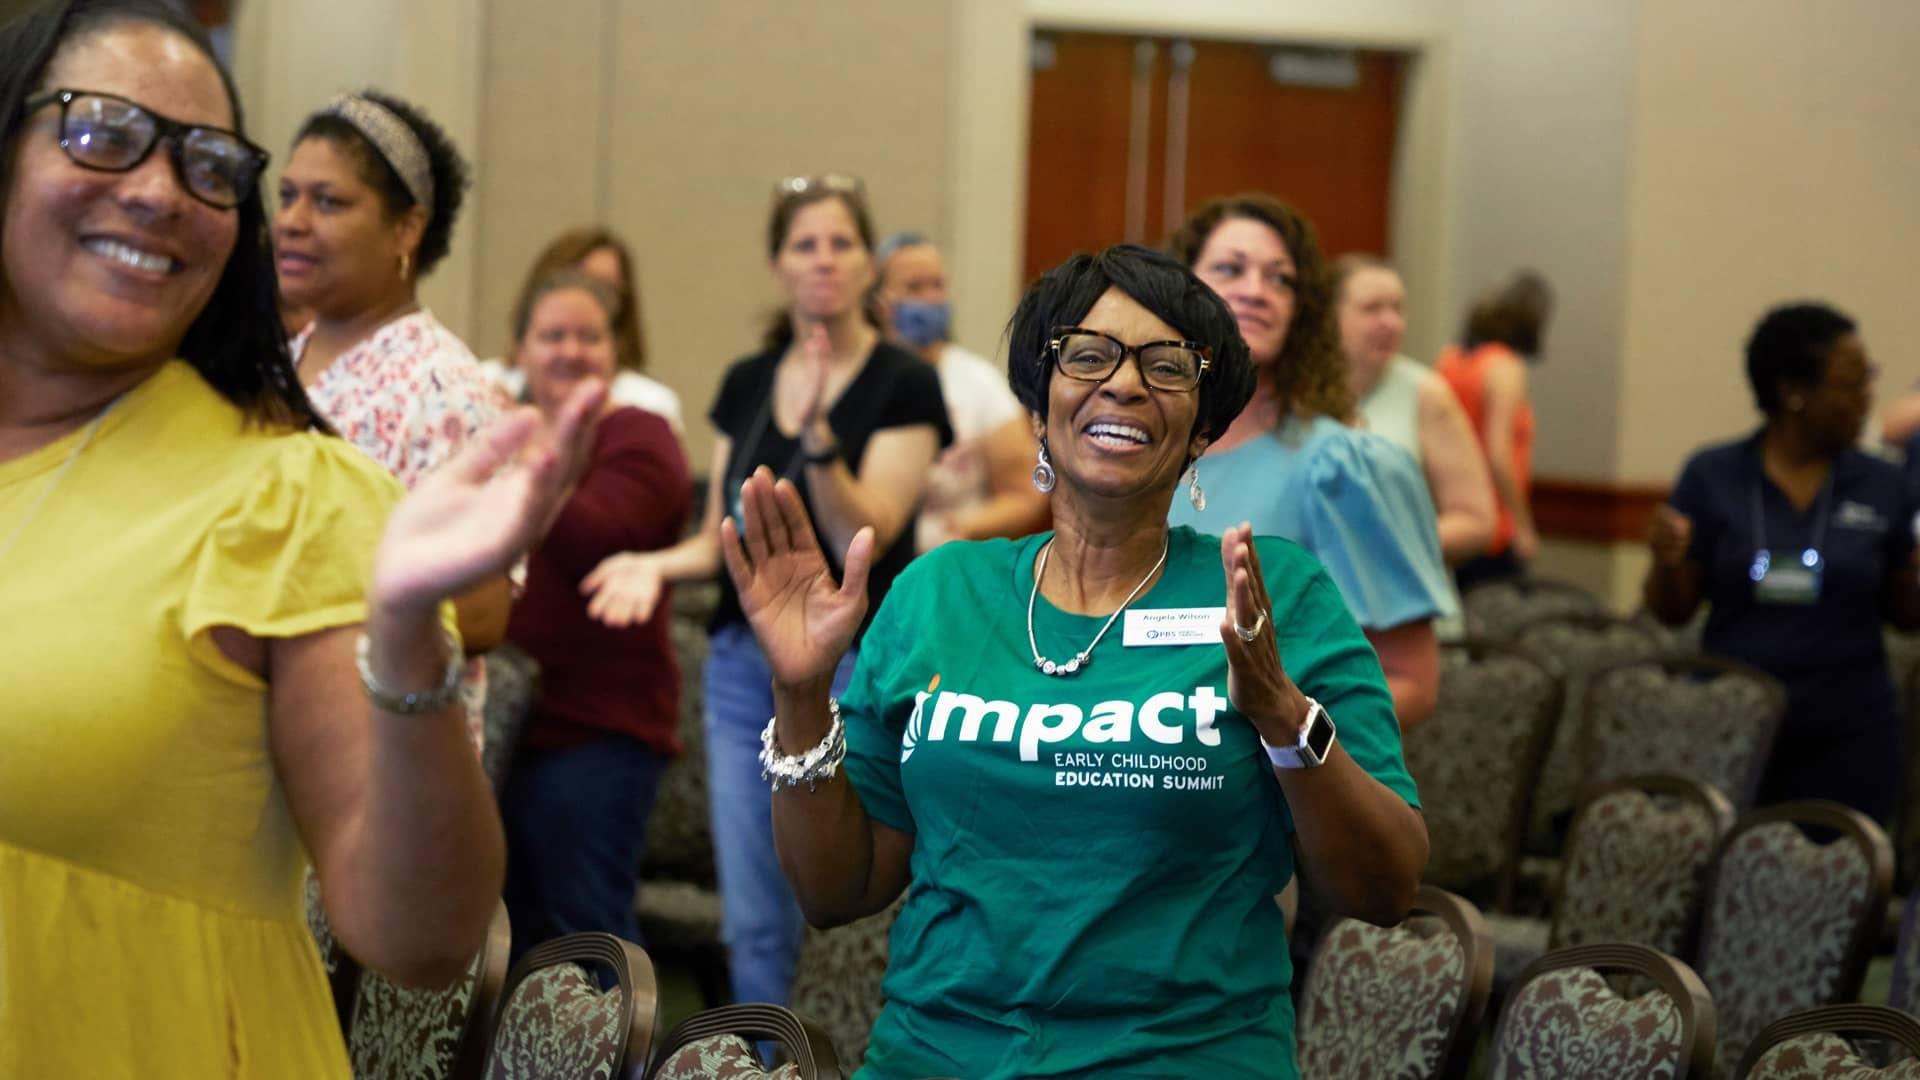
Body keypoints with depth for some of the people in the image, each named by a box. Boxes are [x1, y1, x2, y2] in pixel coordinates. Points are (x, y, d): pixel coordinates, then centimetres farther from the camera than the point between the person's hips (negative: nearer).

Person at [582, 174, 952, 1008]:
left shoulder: (904, 385, -5)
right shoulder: (746, 384, 11)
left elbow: (861, 536, -14)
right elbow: (721, 539, 13)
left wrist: (818, 432, -27)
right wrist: (655, 563, -7)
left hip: (849, 667, -5)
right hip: (743, 661, 5)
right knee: (752, 920, 7)